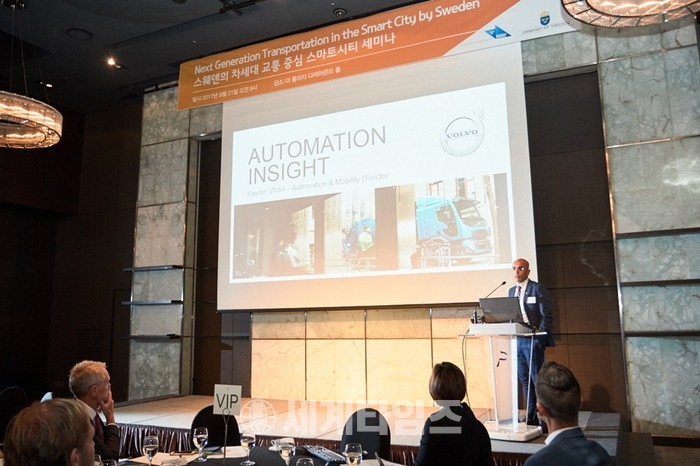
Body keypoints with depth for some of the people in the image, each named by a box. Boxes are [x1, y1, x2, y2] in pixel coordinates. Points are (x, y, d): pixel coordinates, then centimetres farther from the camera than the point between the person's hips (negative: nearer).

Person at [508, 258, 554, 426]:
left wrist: (539, 337, -16)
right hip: (516, 340, 6)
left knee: (537, 379, -4)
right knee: (524, 380, 10)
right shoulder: (511, 291, 15)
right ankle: (530, 416, 17)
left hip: (532, 340, -6)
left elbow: (546, 316, -8)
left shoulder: (538, 289, -4)